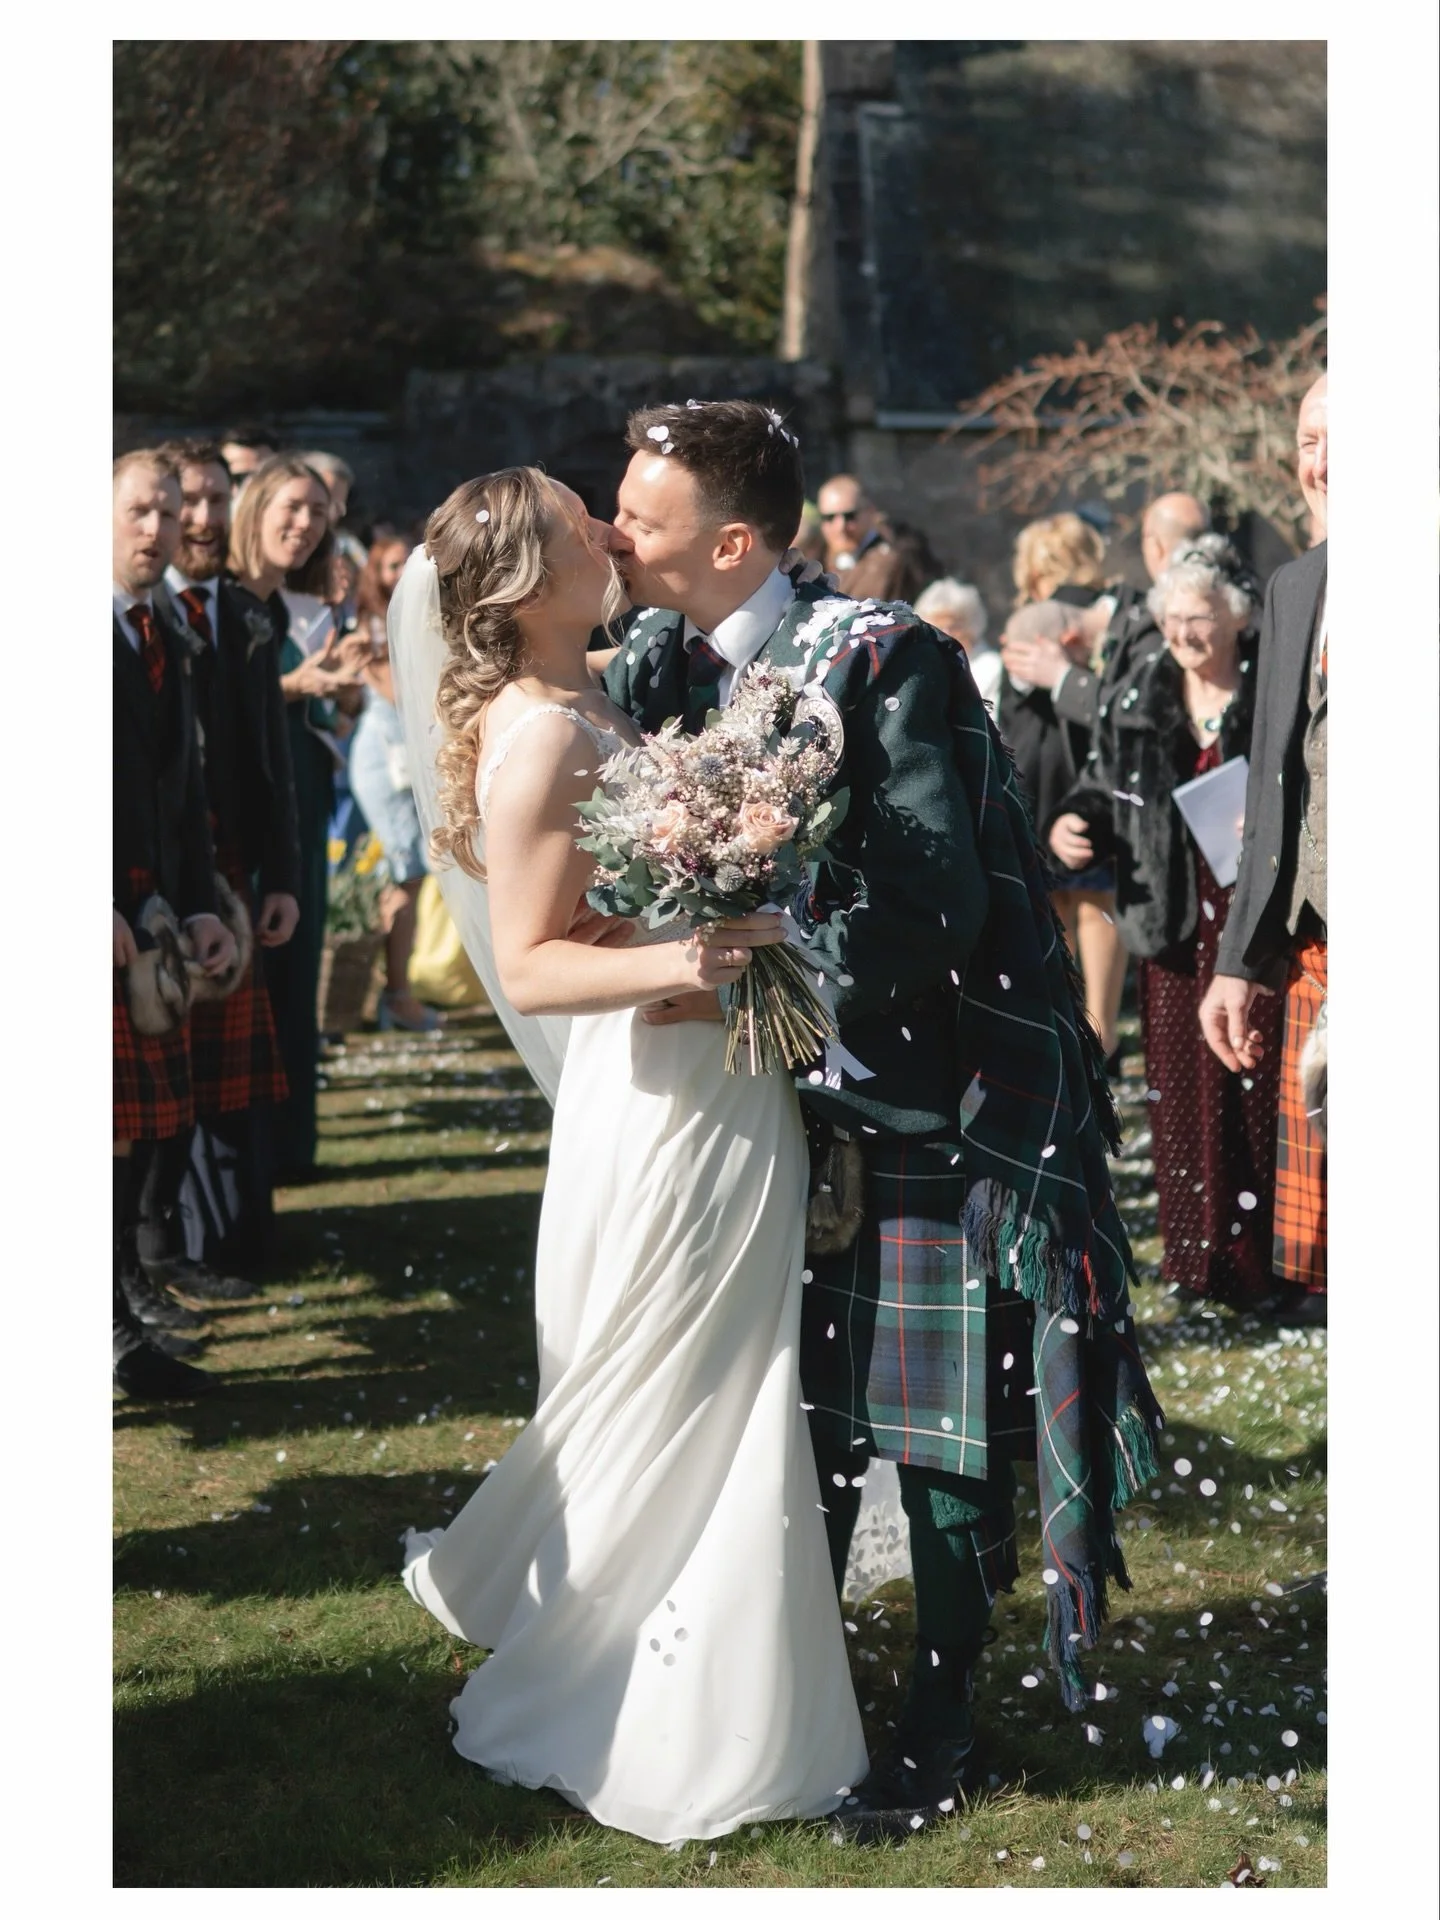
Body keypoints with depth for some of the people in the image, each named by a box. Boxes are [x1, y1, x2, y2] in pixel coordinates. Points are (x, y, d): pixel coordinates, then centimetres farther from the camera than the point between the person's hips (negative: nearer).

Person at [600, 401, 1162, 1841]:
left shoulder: (883, 659, -18)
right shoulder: (665, 666, 4)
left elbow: (935, 901, -23)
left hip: (928, 1095, -6)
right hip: (789, 1092, 6)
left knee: (941, 1423, 2)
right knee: (804, 1403, 15)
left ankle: (938, 1723, 17)